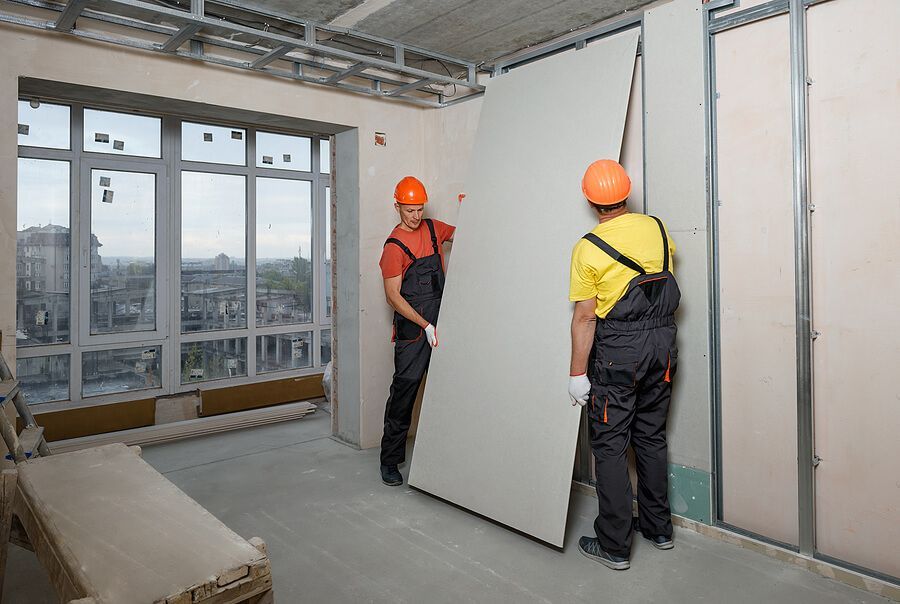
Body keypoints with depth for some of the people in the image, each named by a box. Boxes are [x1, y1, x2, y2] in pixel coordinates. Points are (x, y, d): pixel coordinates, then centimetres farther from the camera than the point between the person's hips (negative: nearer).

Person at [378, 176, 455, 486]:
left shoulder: (433, 228, 10)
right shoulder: (394, 245, -8)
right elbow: (393, 296, -11)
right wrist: (426, 326, -16)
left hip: (440, 323, 6)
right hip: (412, 327, -6)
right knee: (404, 389, -5)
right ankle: (390, 460, 7)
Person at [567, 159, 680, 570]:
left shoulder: (588, 249, -13)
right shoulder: (656, 228, 1)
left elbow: (585, 317, -13)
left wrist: (578, 373, -7)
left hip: (618, 351, -6)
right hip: (663, 341, 6)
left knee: (609, 445, 4)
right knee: (651, 436, 18)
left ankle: (614, 545, 12)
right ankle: (658, 527, 32)